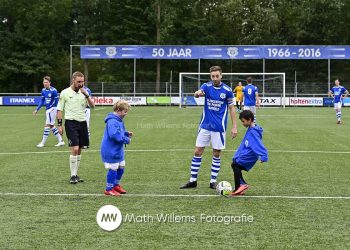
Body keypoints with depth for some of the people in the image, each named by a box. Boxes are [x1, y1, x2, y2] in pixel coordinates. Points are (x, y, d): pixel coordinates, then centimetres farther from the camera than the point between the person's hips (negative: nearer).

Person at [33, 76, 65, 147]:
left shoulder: (53, 91, -16)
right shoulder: (43, 90, 5)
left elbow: (57, 101, -12)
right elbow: (42, 101, 14)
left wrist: (58, 112, -12)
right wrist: (37, 110, 10)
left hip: (52, 109, -8)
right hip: (48, 109, 8)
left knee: (47, 125, -6)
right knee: (51, 126, 12)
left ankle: (43, 143, 1)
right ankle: (61, 141, 20)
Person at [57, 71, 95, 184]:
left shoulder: (84, 93, 8)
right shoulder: (65, 93, -3)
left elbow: (92, 106, 1)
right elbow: (59, 109, 0)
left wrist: (86, 95, -13)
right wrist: (59, 125, -5)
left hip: (82, 123, 5)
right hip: (71, 123, -5)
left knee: (79, 150, 8)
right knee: (75, 149, -13)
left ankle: (75, 174, 17)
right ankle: (73, 176, -6)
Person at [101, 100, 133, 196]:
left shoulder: (118, 120, 11)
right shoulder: (112, 121, -23)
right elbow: (114, 134, -33)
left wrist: (126, 133, 6)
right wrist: (126, 140, -23)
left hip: (118, 150, 10)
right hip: (111, 151, -10)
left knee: (121, 167, 17)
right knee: (113, 169, -3)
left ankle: (116, 185, 33)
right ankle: (109, 189, 10)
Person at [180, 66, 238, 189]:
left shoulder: (227, 90, -5)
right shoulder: (207, 86, -3)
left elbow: (231, 108, 2)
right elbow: (198, 93, -25)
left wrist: (234, 127, -2)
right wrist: (198, 93, -50)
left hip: (219, 127, -1)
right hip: (205, 126, 2)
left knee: (216, 154, 4)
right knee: (198, 152, 3)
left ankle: (213, 181, 15)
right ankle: (193, 180, 12)